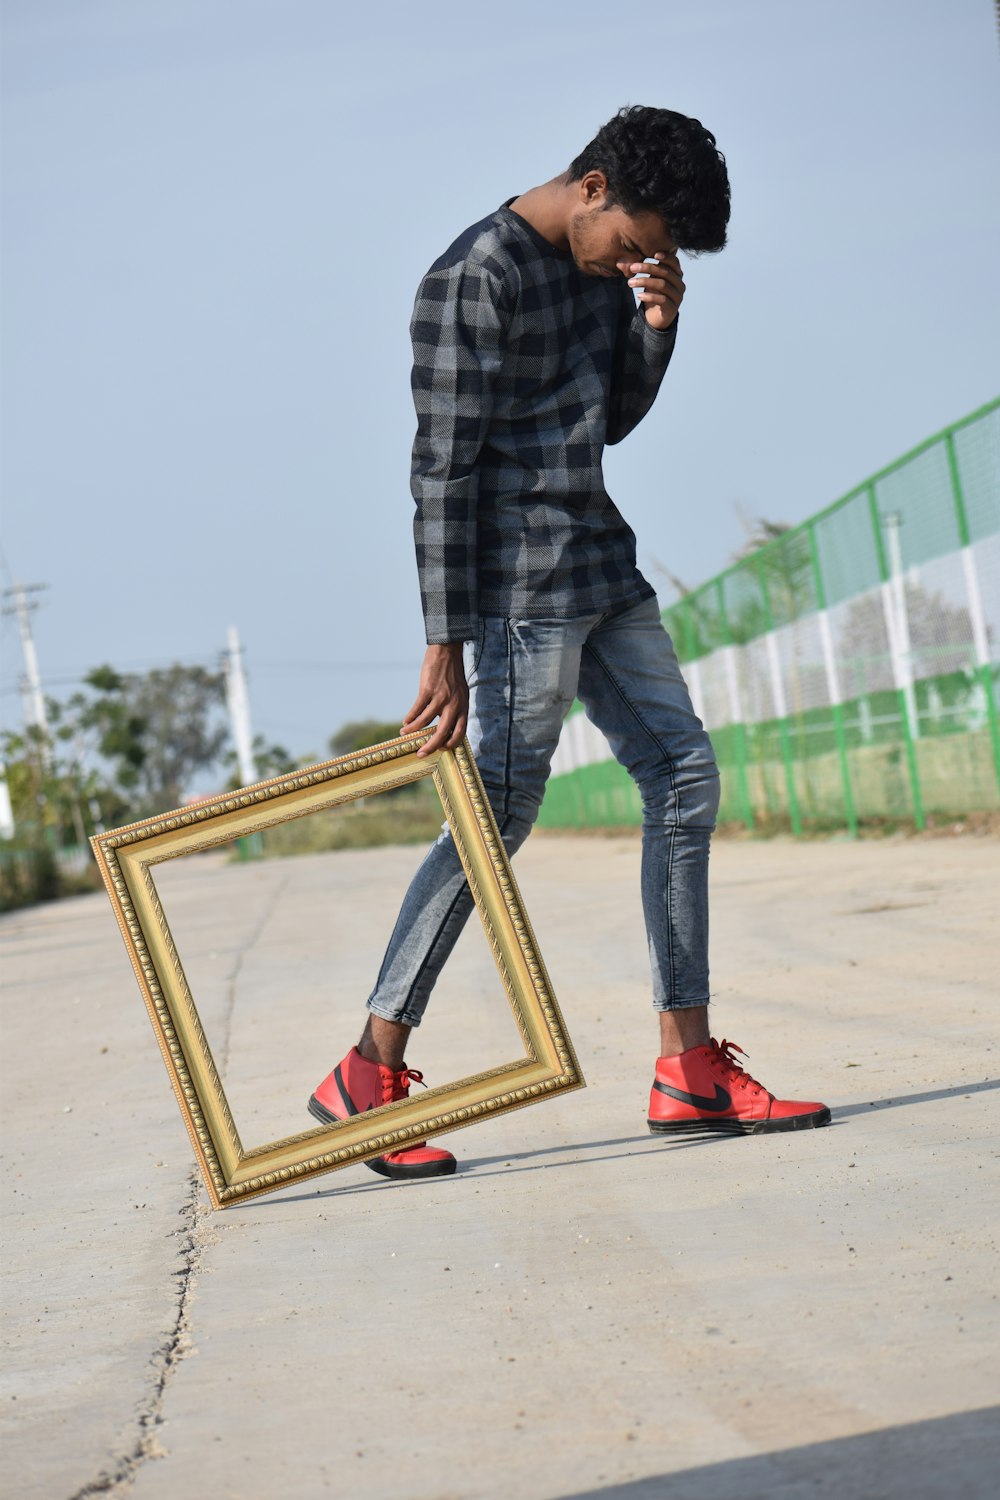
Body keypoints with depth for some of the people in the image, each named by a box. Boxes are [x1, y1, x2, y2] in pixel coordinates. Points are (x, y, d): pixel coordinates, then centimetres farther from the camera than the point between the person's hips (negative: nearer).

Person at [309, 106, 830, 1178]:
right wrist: (447, 645, -20)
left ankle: (689, 1069, 8)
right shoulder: (474, 280, -15)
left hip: (602, 567, 9)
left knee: (684, 778, 4)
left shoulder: (603, 265, 11)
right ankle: (367, 1075, -3)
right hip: (522, 586, -9)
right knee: (497, 818, -10)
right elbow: (443, 470, -18)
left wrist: (656, 322, 1)